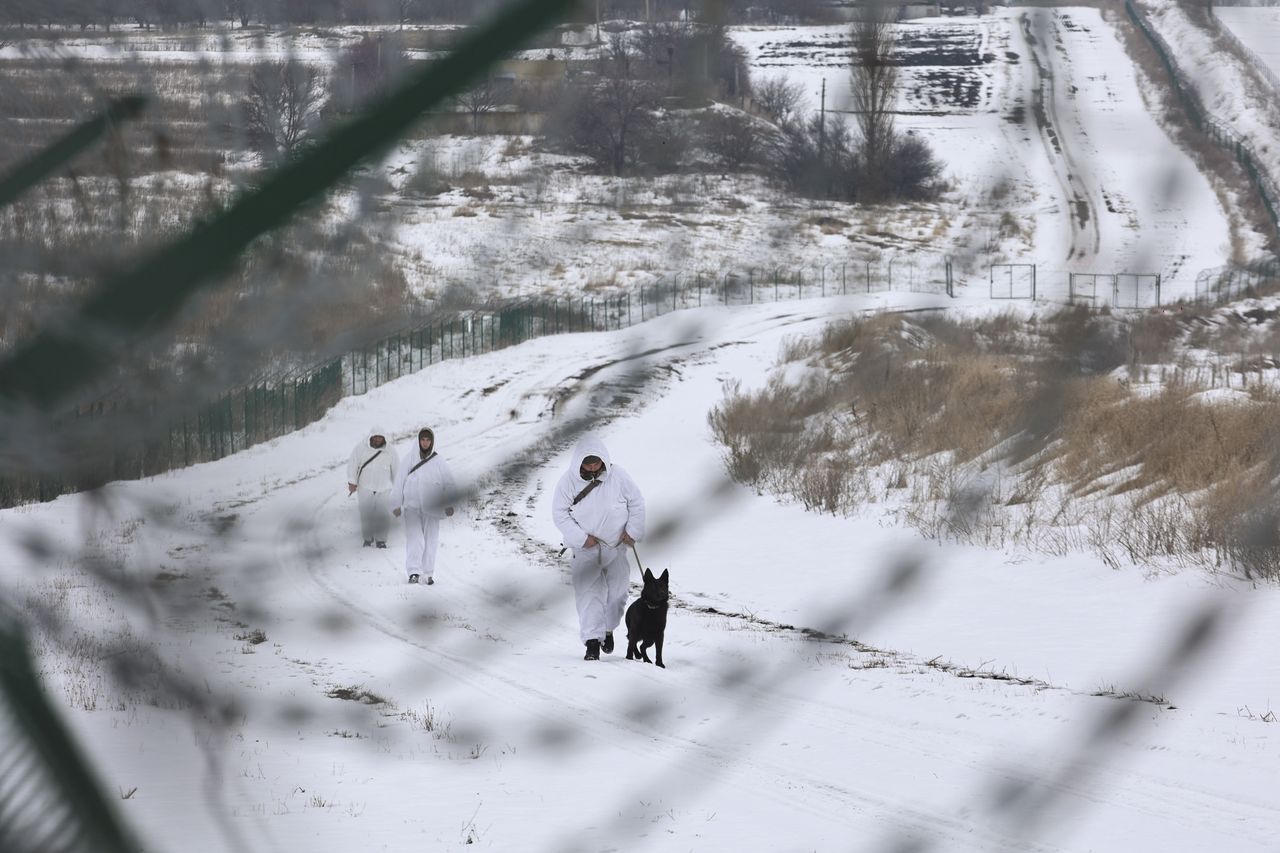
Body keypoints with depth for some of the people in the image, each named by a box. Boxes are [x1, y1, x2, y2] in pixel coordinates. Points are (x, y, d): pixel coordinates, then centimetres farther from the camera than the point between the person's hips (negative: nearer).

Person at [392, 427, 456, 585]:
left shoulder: (438, 462, 2)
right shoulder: (409, 458, 2)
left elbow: (449, 483, -1)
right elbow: (399, 482, 3)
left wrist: (449, 504, -13)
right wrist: (397, 504, 1)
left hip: (431, 506, 1)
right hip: (412, 505, -1)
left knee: (431, 539, 5)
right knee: (414, 538, -11)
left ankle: (429, 573, 13)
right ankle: (414, 572, -18)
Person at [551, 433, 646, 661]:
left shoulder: (618, 477, -9)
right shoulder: (568, 481, -11)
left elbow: (637, 503, 2)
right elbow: (560, 514, -8)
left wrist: (632, 531, -6)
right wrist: (581, 538, -16)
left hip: (616, 547, 2)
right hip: (585, 549, -2)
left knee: (617, 591, 10)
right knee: (588, 593, -11)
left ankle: (608, 629, 35)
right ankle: (592, 643, -13)